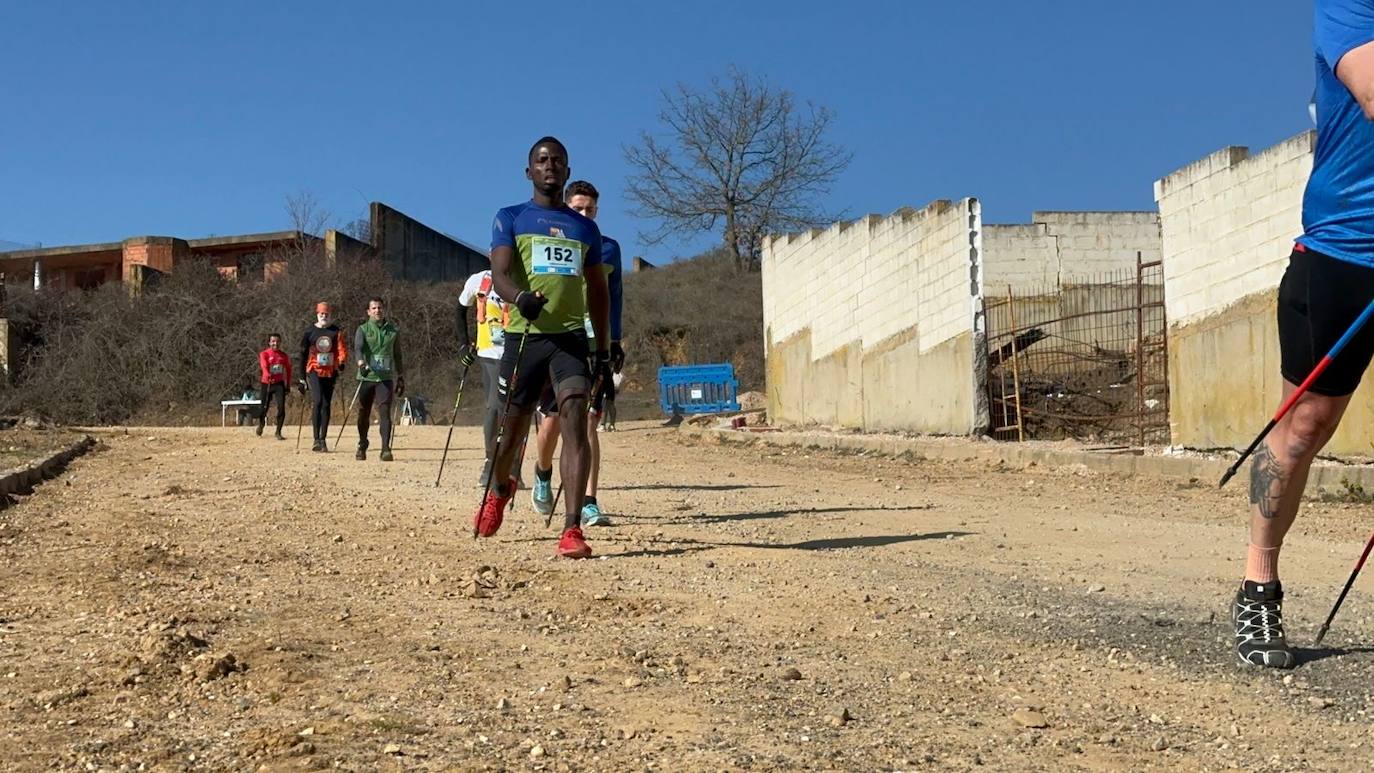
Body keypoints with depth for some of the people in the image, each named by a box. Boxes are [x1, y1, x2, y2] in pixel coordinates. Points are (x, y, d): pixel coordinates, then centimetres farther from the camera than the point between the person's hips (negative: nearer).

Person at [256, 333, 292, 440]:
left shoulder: (284, 355, 6)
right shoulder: (264, 354, -5)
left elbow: (288, 370, 16)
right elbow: (264, 366, -23)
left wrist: (288, 384, 15)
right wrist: (268, 375, -42)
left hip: (279, 383, 2)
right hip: (267, 383, -2)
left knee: (281, 407, -13)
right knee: (264, 407, 8)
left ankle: (278, 432, -5)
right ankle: (261, 423, 42)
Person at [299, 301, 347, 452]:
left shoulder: (335, 331, 6)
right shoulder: (310, 331, 4)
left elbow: (342, 348, -5)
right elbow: (303, 355, 8)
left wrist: (341, 363, -26)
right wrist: (302, 378, 7)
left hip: (330, 372, 2)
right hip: (314, 371, -2)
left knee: (326, 405, 6)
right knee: (317, 401, -18)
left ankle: (323, 440, 13)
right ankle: (316, 439, -19)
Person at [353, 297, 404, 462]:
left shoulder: (393, 330, 12)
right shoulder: (363, 329, 5)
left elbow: (397, 355, 20)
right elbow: (358, 347, -13)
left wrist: (401, 377, 18)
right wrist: (361, 361, -33)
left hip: (385, 378, 0)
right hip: (366, 377, 0)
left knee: (385, 413, -12)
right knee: (363, 414, 8)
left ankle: (386, 449, -15)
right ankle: (362, 448, 25)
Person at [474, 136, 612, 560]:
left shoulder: (585, 228, 16)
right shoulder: (510, 219, 6)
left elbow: (597, 289, 23)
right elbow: (499, 274, -9)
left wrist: (603, 347, 18)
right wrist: (522, 297, -32)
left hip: (571, 337, 1)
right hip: (524, 334, -1)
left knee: (576, 421, -17)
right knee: (513, 427, 10)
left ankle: (572, 530, -20)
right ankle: (499, 489, 44)